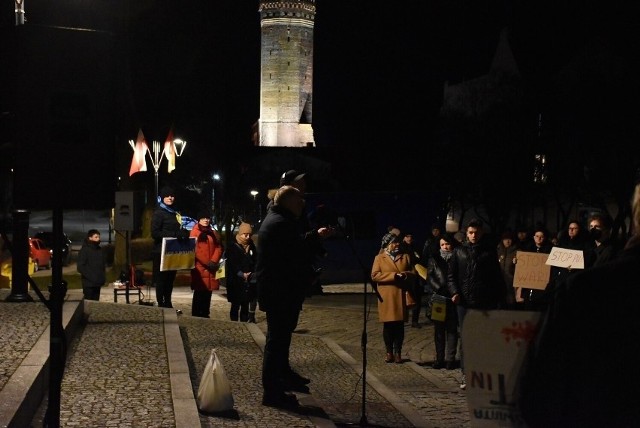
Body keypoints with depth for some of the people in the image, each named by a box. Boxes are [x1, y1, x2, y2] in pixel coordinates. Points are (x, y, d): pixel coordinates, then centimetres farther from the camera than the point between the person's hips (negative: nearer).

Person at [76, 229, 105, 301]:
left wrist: (103, 277, 8)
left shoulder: (99, 250, 12)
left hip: (98, 283, 6)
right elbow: (80, 267, -13)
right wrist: (90, 277, -19)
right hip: (88, 283, -6)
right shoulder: (84, 250, -8)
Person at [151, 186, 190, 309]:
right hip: (161, 251, -7)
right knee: (161, 279, -3)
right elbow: (154, 233, -15)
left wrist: (183, 233, 0)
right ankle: (161, 304, 0)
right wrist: (175, 234, -21)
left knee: (170, 279, 10)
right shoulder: (159, 213, -6)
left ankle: (168, 303, 17)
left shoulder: (174, 213, 17)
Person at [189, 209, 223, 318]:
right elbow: (195, 250, -7)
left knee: (208, 292, 6)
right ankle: (195, 315, -2)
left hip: (211, 268, 5)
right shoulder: (194, 232, 1)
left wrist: (213, 261, -8)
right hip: (199, 267, -5)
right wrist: (206, 262, -13)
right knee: (199, 292, -6)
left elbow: (218, 248, 8)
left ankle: (205, 314, 11)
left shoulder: (214, 233, 16)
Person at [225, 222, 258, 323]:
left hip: (248, 283, 4)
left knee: (246, 306, 8)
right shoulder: (233, 248, -4)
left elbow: (255, 263, 12)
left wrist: (254, 274, -6)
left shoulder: (252, 247, 11)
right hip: (236, 282, -4)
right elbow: (232, 265, -11)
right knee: (235, 306, 1)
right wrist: (242, 274, -23)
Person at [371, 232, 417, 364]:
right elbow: (374, 275, -7)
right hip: (386, 297, -2)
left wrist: (405, 275, -11)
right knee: (388, 325, 2)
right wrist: (394, 275, -14)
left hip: (402, 296, 2)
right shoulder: (379, 258, 5)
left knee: (399, 325, 1)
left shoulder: (405, 257, 14)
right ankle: (389, 352, 12)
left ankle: (398, 352, 8)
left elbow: (413, 274, 12)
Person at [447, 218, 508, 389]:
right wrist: (454, 292, -9)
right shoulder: (459, 251, 9)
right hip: (465, 302, 1)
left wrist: (501, 300, 0)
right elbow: (451, 275, 8)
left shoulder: (489, 251, 7)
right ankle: (466, 374, 7)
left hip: (486, 303, -1)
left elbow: (498, 277, 6)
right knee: (466, 339, 2)